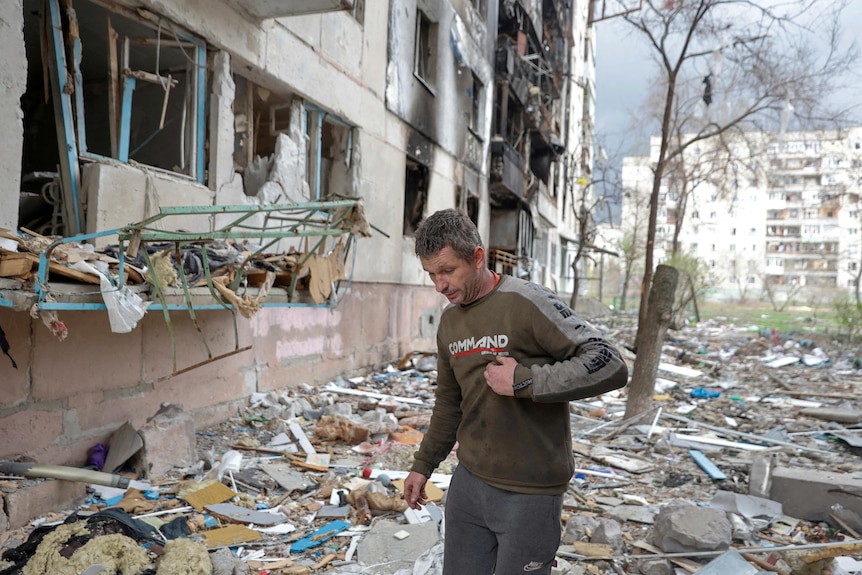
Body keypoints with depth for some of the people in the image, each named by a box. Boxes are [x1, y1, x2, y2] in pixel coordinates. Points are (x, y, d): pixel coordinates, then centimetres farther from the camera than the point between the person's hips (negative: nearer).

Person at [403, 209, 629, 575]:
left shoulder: (525, 302, -16)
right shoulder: (449, 320, 7)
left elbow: (610, 365, -20)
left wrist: (524, 381, -24)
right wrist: (423, 465, 20)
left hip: (529, 494, -6)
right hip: (468, 483, 7)